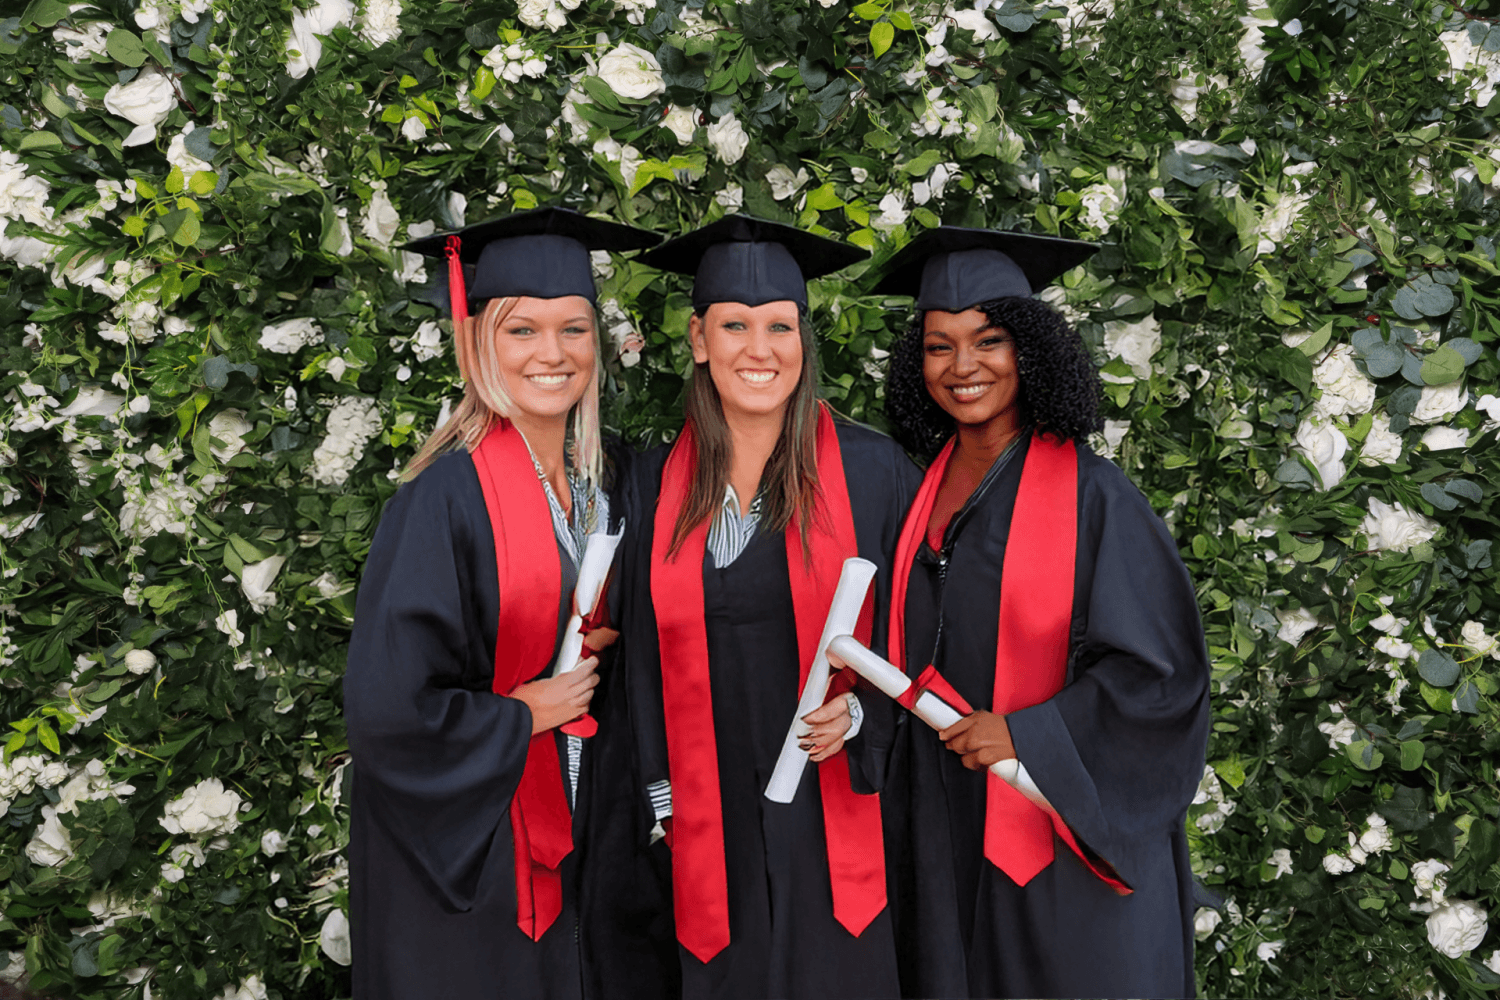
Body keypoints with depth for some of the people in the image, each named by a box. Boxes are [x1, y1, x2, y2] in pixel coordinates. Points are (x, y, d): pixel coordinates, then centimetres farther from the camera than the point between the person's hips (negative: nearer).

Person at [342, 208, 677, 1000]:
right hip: (474, 854, -5)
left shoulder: (610, 478, 0)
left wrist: (610, 640, -6)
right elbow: (385, 704, -21)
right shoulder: (447, 497, -19)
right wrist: (524, 715, -13)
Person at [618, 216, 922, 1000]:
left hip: (837, 808, -2)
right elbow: (644, 647, 7)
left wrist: (858, 708, -17)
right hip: (710, 813, 2)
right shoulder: (656, 482, 2)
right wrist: (659, 795, 5)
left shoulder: (871, 469, -6)